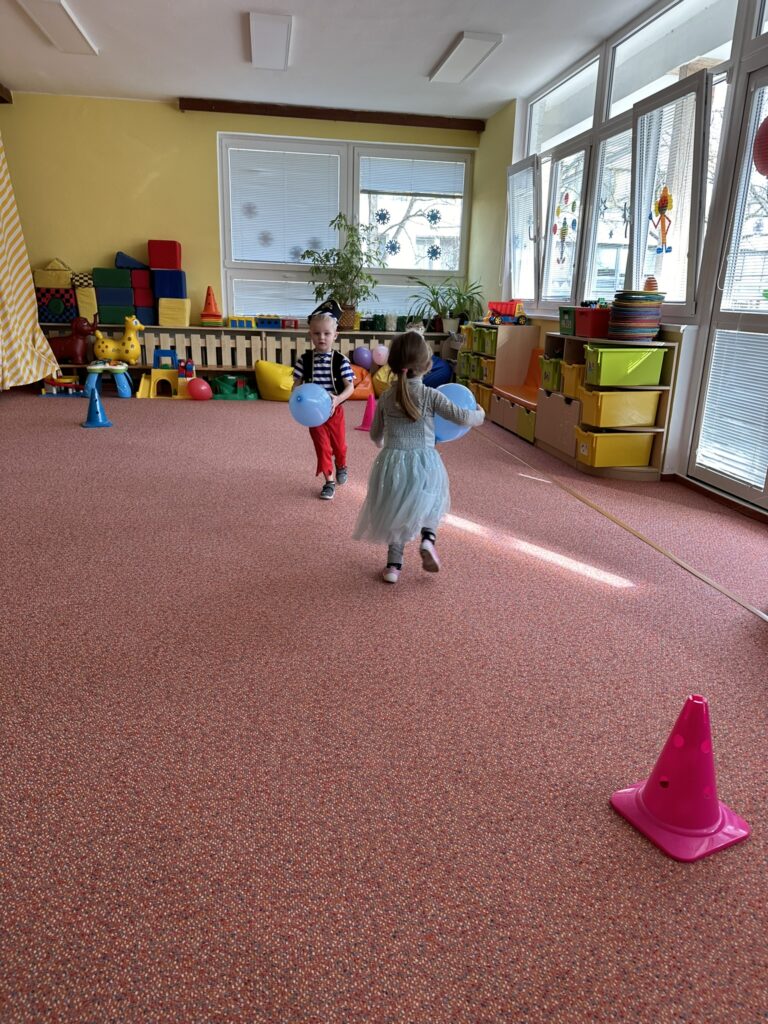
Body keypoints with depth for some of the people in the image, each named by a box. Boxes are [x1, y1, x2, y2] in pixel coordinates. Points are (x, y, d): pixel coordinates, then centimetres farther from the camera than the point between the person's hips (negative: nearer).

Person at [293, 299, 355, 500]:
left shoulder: (340, 360, -13)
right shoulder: (305, 359, -7)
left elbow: (350, 386, -14)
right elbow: (297, 383, -2)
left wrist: (338, 399, -32)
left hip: (335, 410, -1)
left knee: (339, 444, 16)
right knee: (322, 446, 5)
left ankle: (341, 467, 47)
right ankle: (329, 482, 18)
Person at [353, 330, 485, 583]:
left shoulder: (386, 397, 3)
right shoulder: (431, 395, -8)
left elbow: (375, 434, 13)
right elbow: (462, 417, -7)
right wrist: (479, 415, 16)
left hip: (392, 463, 2)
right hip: (424, 463, -2)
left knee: (395, 514, 18)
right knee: (428, 505, 24)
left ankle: (393, 566, 19)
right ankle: (428, 538, -3)